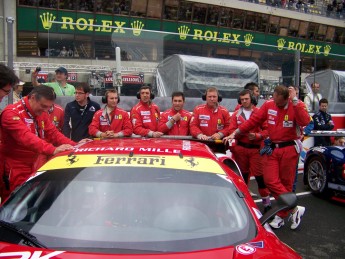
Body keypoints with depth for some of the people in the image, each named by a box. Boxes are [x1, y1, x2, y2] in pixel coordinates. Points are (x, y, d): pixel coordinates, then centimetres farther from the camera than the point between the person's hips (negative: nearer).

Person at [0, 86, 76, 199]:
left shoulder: (41, 113, 8)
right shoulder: (12, 113, -18)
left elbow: (53, 133, 5)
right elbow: (26, 137, -33)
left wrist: (74, 145, -12)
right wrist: (52, 149, -45)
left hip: (33, 167, 8)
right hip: (15, 170, -7)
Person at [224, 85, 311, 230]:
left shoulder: (297, 106, -6)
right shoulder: (268, 105, 1)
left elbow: (304, 122, -25)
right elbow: (253, 120, 2)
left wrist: (295, 101, -24)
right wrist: (235, 133, -2)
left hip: (289, 149, -2)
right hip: (271, 149, 3)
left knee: (286, 183, 6)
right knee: (270, 180, -6)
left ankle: (281, 215, 20)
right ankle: (295, 209, 6)